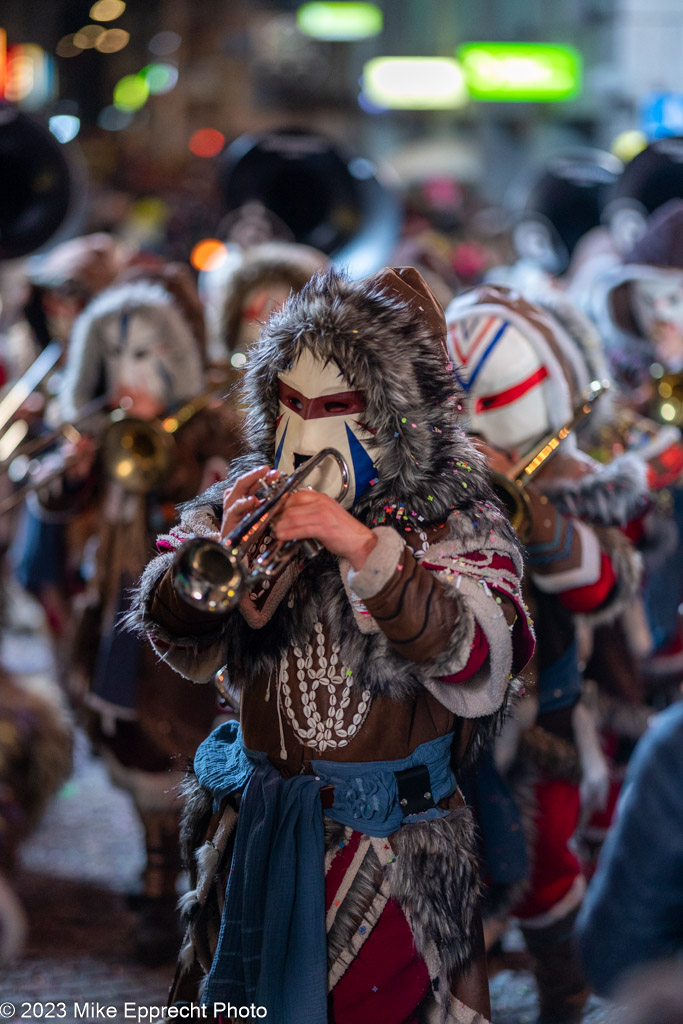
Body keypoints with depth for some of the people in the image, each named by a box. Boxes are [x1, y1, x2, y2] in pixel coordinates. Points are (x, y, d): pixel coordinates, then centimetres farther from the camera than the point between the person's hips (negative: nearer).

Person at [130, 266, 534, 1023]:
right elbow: (171, 634, -4)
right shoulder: (249, 492, 1)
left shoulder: (454, 515, -9)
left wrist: (369, 551, -35)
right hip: (256, 819, 4)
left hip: (388, 842, -3)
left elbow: (479, 663, -25)